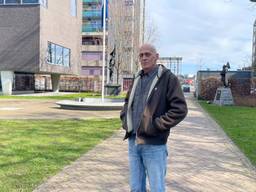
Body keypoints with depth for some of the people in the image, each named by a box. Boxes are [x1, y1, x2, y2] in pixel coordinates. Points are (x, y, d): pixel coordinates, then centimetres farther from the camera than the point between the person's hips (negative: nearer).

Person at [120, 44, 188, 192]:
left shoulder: (168, 78, -7)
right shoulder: (137, 79, 12)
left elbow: (180, 109, -14)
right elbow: (128, 102, 26)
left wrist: (155, 125, -16)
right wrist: (125, 120, 9)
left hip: (154, 144, -6)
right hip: (133, 142, 6)